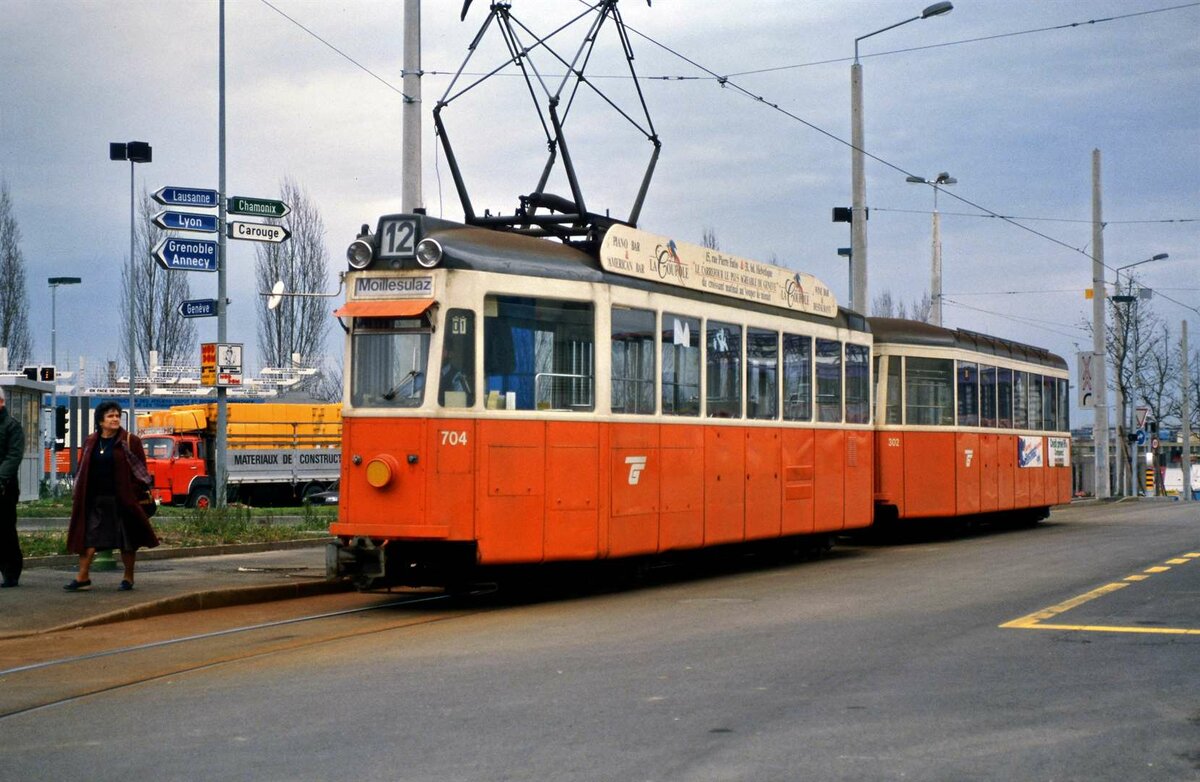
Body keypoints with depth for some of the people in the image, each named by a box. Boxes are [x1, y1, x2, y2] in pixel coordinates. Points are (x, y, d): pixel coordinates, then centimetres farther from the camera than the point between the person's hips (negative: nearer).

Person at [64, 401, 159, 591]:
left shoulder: (130, 441, -2)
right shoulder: (91, 442, 10)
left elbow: (141, 470, -2)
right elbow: (82, 470, 16)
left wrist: (132, 494, -9)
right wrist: (80, 494, 7)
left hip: (121, 499, -3)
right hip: (94, 500, 3)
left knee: (127, 540, 3)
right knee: (88, 537, -2)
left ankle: (128, 578, 16)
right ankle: (83, 577, 1)